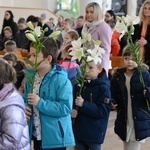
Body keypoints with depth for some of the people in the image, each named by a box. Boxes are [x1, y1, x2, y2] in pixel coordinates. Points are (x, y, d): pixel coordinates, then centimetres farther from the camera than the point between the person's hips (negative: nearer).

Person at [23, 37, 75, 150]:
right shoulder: (31, 76, 4)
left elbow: (65, 107, -25)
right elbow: (26, 98, 15)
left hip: (55, 137, -7)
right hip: (36, 135, 7)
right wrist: (24, 108, -7)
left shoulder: (61, 80, -19)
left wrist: (40, 103, -26)